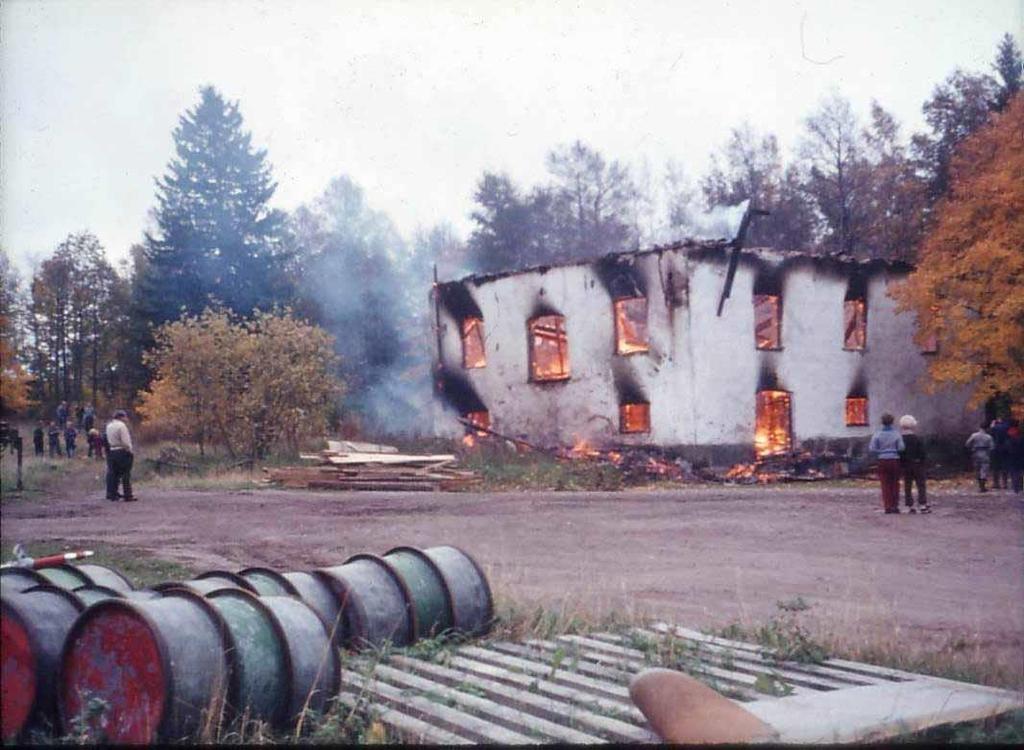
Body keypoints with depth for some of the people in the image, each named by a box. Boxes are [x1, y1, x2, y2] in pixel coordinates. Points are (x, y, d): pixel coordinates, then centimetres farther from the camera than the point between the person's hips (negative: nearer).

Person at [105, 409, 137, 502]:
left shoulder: (109, 425, 11)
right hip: (122, 452, -8)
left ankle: (112, 494, 16)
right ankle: (128, 496, -5)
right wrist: (129, 450, -5)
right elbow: (125, 441, -17)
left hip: (112, 451, 8)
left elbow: (109, 440, 10)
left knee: (114, 473, 13)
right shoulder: (121, 425, -13)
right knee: (126, 474, -5)